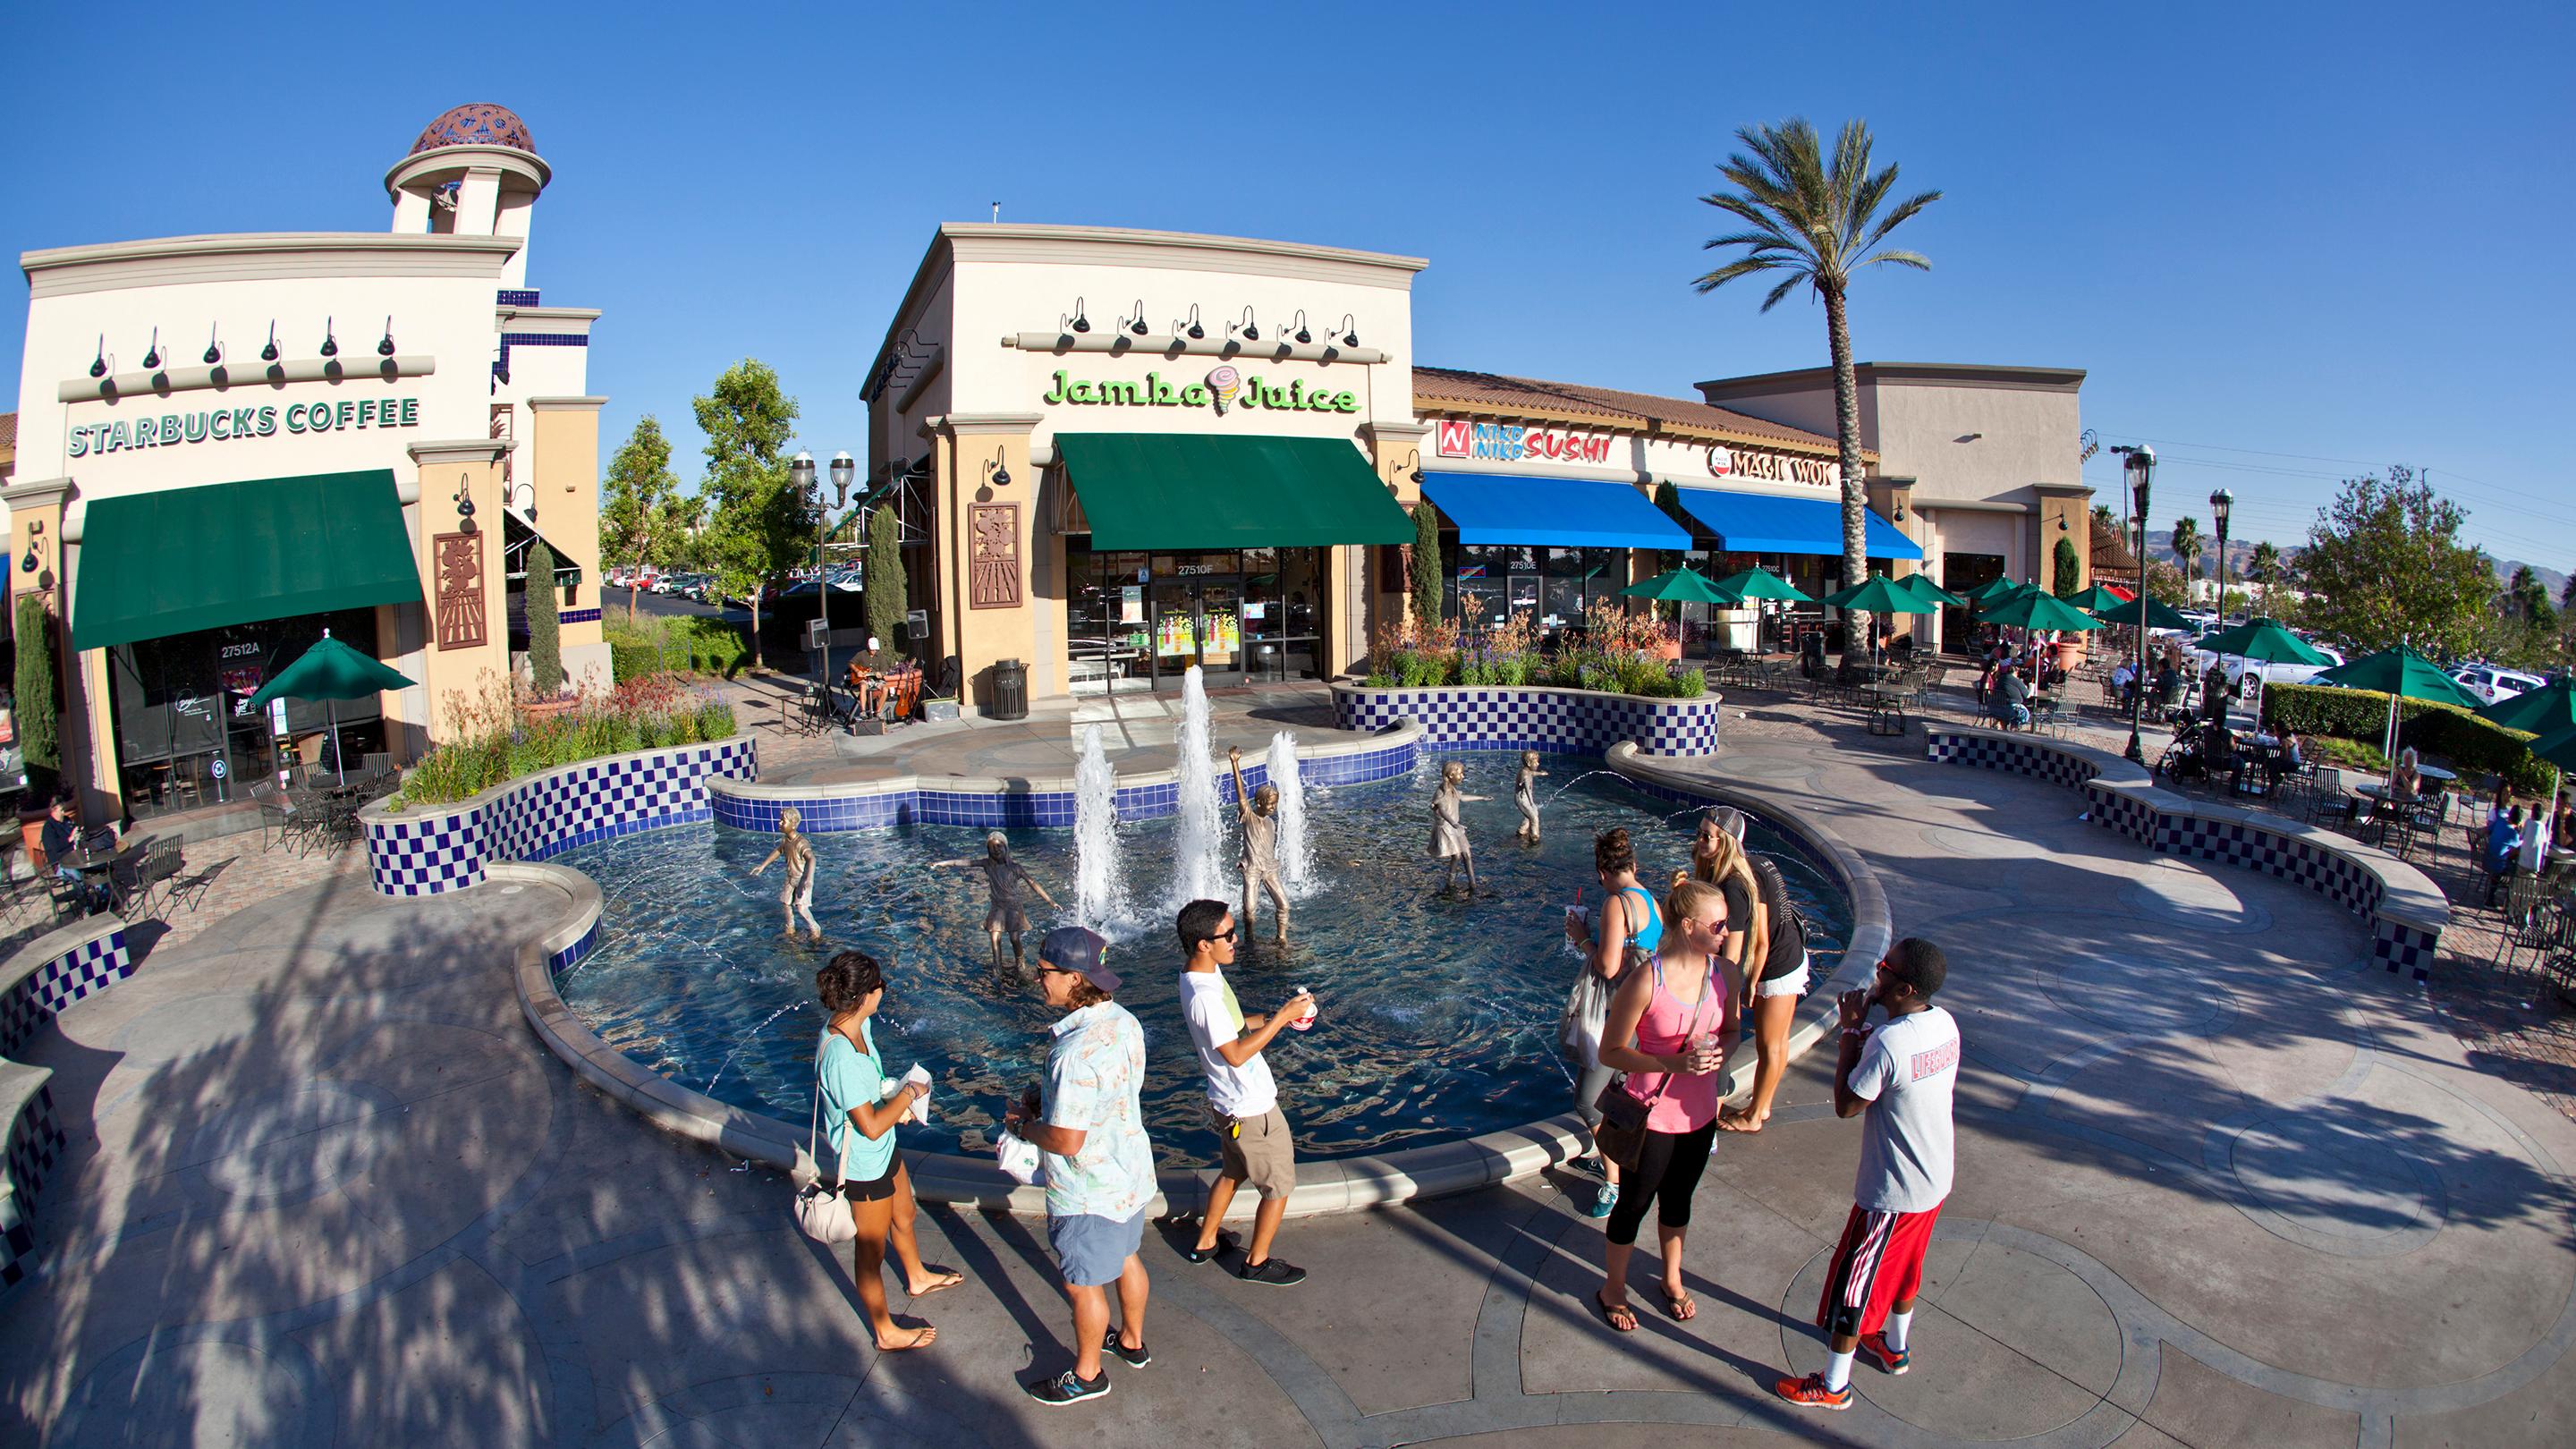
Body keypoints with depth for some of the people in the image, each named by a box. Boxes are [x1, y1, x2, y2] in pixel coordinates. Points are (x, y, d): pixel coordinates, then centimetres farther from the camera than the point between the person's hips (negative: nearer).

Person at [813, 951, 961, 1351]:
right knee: (872, 1249, 14)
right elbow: (871, 1126, -31)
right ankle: (885, 1333, 35)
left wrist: (897, 1095, -4)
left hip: (884, 1150, 9)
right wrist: (908, 1093, -17)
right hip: (865, 1165, -9)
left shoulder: (858, 1025, -8)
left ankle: (917, 1277, 59)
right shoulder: (839, 1054, -36)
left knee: (904, 1215, 32)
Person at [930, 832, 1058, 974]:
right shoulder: (988, 864, -7)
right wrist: (943, 863, -25)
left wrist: (1050, 901, -16)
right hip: (997, 907, 2)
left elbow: (1033, 883, -13)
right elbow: (967, 862, -16)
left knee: (1014, 939, -5)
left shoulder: (1015, 867, -12)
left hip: (1013, 906, -2)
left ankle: (1021, 965, 20)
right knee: (995, 938, -7)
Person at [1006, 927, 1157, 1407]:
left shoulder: (1075, 1052, -35)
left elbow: (1066, 1141, -31)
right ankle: (1132, 1341, 49)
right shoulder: (1123, 1021, -7)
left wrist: (1023, 1124, -12)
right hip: (1129, 1172, 8)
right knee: (1125, 1258, 28)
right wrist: (1049, 1101, 3)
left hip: (1090, 1192, -8)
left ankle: (1087, 1375, 35)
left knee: (1083, 1284, 14)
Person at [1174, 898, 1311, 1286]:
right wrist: (1280, 1018, -24)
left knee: (1232, 1172, 28)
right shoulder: (1203, 995, -31)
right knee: (1279, 1186, 10)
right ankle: (1257, 1262, 27)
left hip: (1229, 1103, 9)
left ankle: (1205, 1243, 43)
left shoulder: (1207, 973, 0)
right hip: (1252, 1109, -9)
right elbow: (1236, 1054, -28)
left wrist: (1272, 1017, 2)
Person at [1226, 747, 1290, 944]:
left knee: (1283, 905, -1)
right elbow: (1240, 792, -21)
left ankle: (1281, 937, 15)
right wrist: (1234, 763, -32)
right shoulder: (1248, 816, -9)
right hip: (1252, 869, -5)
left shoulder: (1271, 822, 10)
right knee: (1249, 910, -9)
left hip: (1270, 869, 5)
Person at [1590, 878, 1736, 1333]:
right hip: (1652, 1115, -5)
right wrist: (1672, 1063, -30)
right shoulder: (1645, 981, -26)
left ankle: (1672, 1279, 50)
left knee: (1678, 1199, 26)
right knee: (1634, 1204, 14)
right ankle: (1613, 1288, 38)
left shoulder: (1724, 973, -8)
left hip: (1699, 1112, 5)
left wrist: (1722, 1050, -14)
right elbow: (1610, 1051, -19)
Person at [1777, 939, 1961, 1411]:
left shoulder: (1887, 1044, -33)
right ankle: (1895, 1348, 51)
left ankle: (1833, 1385, 24)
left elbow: (1845, 1105, -19)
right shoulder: (1945, 1023, -7)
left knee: (1853, 1281, 9)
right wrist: (1866, 1040, -6)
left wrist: (1851, 1031, -18)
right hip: (1934, 1181, 8)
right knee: (1903, 1267, 30)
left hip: (1891, 1194, -8)